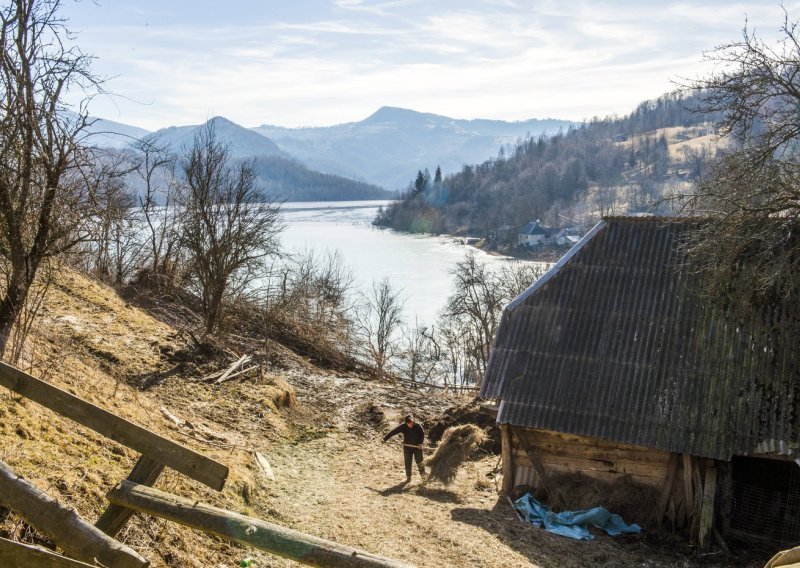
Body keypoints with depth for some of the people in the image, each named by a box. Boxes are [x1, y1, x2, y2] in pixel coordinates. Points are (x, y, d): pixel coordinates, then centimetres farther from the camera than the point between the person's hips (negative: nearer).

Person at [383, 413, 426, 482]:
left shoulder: (418, 426, -13)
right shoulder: (403, 426, -11)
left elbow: (422, 434, -5)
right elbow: (393, 432, -12)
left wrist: (420, 443, -18)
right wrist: (385, 438, -14)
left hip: (417, 447, -1)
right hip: (407, 447, 2)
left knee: (419, 461, 2)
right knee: (407, 463, 6)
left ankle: (423, 475, 21)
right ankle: (408, 477, 18)